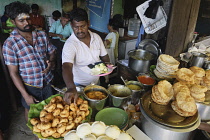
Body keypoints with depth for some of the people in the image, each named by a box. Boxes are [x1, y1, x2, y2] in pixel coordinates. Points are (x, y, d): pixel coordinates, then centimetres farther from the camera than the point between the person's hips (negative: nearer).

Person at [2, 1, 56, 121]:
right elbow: (13, 73, -13)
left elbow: (52, 52, 8)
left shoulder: (42, 35, -4)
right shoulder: (10, 44, -15)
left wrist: (51, 61, -15)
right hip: (30, 87, -3)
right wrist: (25, 95, -15)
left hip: (48, 83, 4)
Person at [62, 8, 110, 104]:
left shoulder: (96, 37, -7)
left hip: (96, 82, 5)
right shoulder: (69, 44, -24)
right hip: (79, 85, -5)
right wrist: (71, 88, -54)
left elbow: (104, 56, 6)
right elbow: (67, 67, -38)